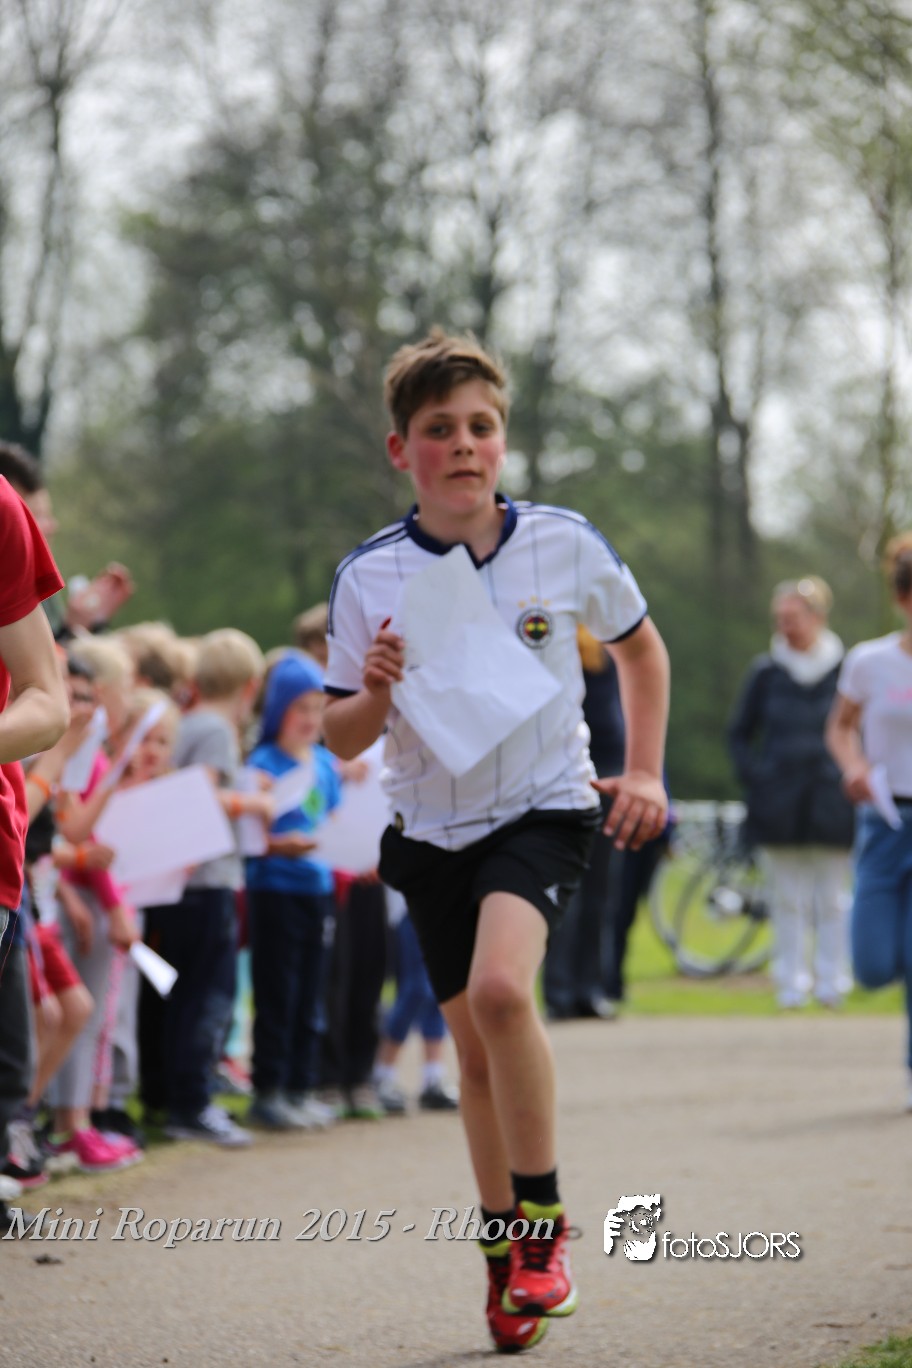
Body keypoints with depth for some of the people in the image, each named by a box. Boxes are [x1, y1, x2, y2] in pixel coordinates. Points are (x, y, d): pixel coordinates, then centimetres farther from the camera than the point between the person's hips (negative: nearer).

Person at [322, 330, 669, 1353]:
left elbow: (639, 647, 10)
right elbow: (342, 740, -1)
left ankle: (544, 1226, -13)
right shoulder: (368, 577, -8)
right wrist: (375, 694, -23)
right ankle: (504, 1251, 29)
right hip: (431, 828, 3)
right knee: (476, 1051, 9)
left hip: (542, 808, -2)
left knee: (500, 988, -27)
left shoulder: (565, 545, -9)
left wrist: (644, 773, 3)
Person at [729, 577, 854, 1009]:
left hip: (829, 804, -1)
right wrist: (753, 775, 0)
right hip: (780, 807, 1)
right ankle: (791, 984, 10)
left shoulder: (843, 669, 0)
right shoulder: (767, 672, 5)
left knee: (832, 898, 3)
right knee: (787, 898, 3)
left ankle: (831, 981, 13)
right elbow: (739, 734, 12)